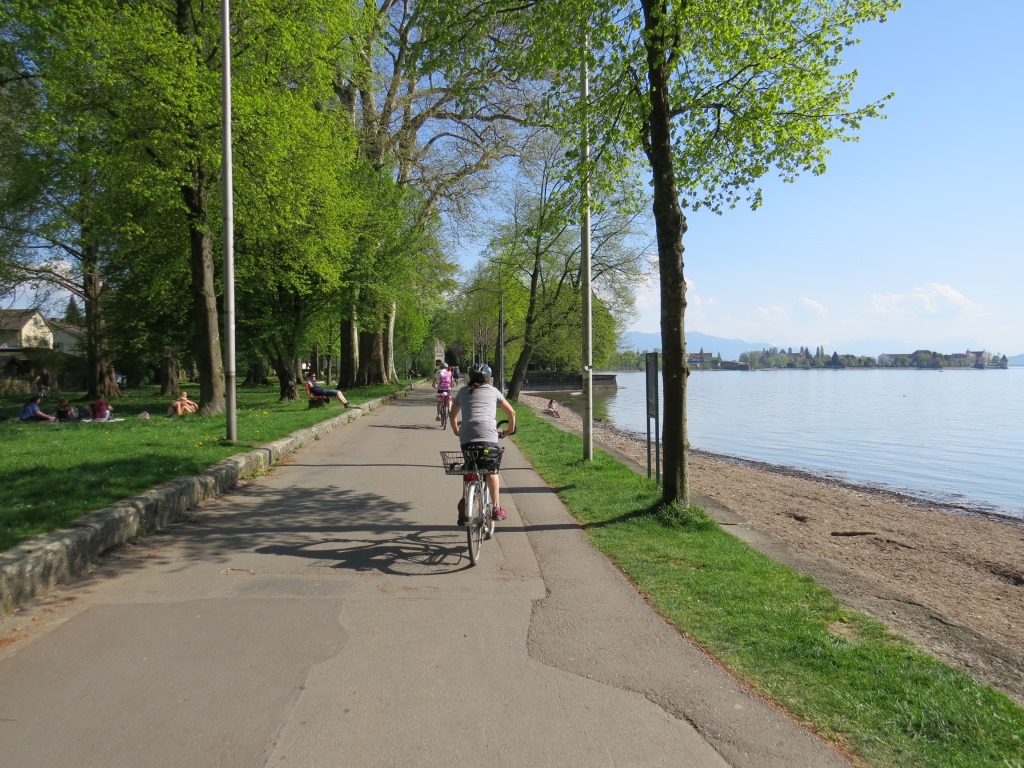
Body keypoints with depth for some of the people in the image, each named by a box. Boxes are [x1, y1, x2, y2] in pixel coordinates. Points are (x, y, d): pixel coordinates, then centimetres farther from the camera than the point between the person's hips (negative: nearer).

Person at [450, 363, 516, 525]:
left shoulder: (463, 391, 24)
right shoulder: (493, 391, 21)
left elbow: (453, 414, 33)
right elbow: (511, 412, 25)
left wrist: (456, 431, 48)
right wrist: (510, 430, 40)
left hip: (466, 436, 1)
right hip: (488, 435, -1)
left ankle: (465, 503, -1)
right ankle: (496, 508, 11)